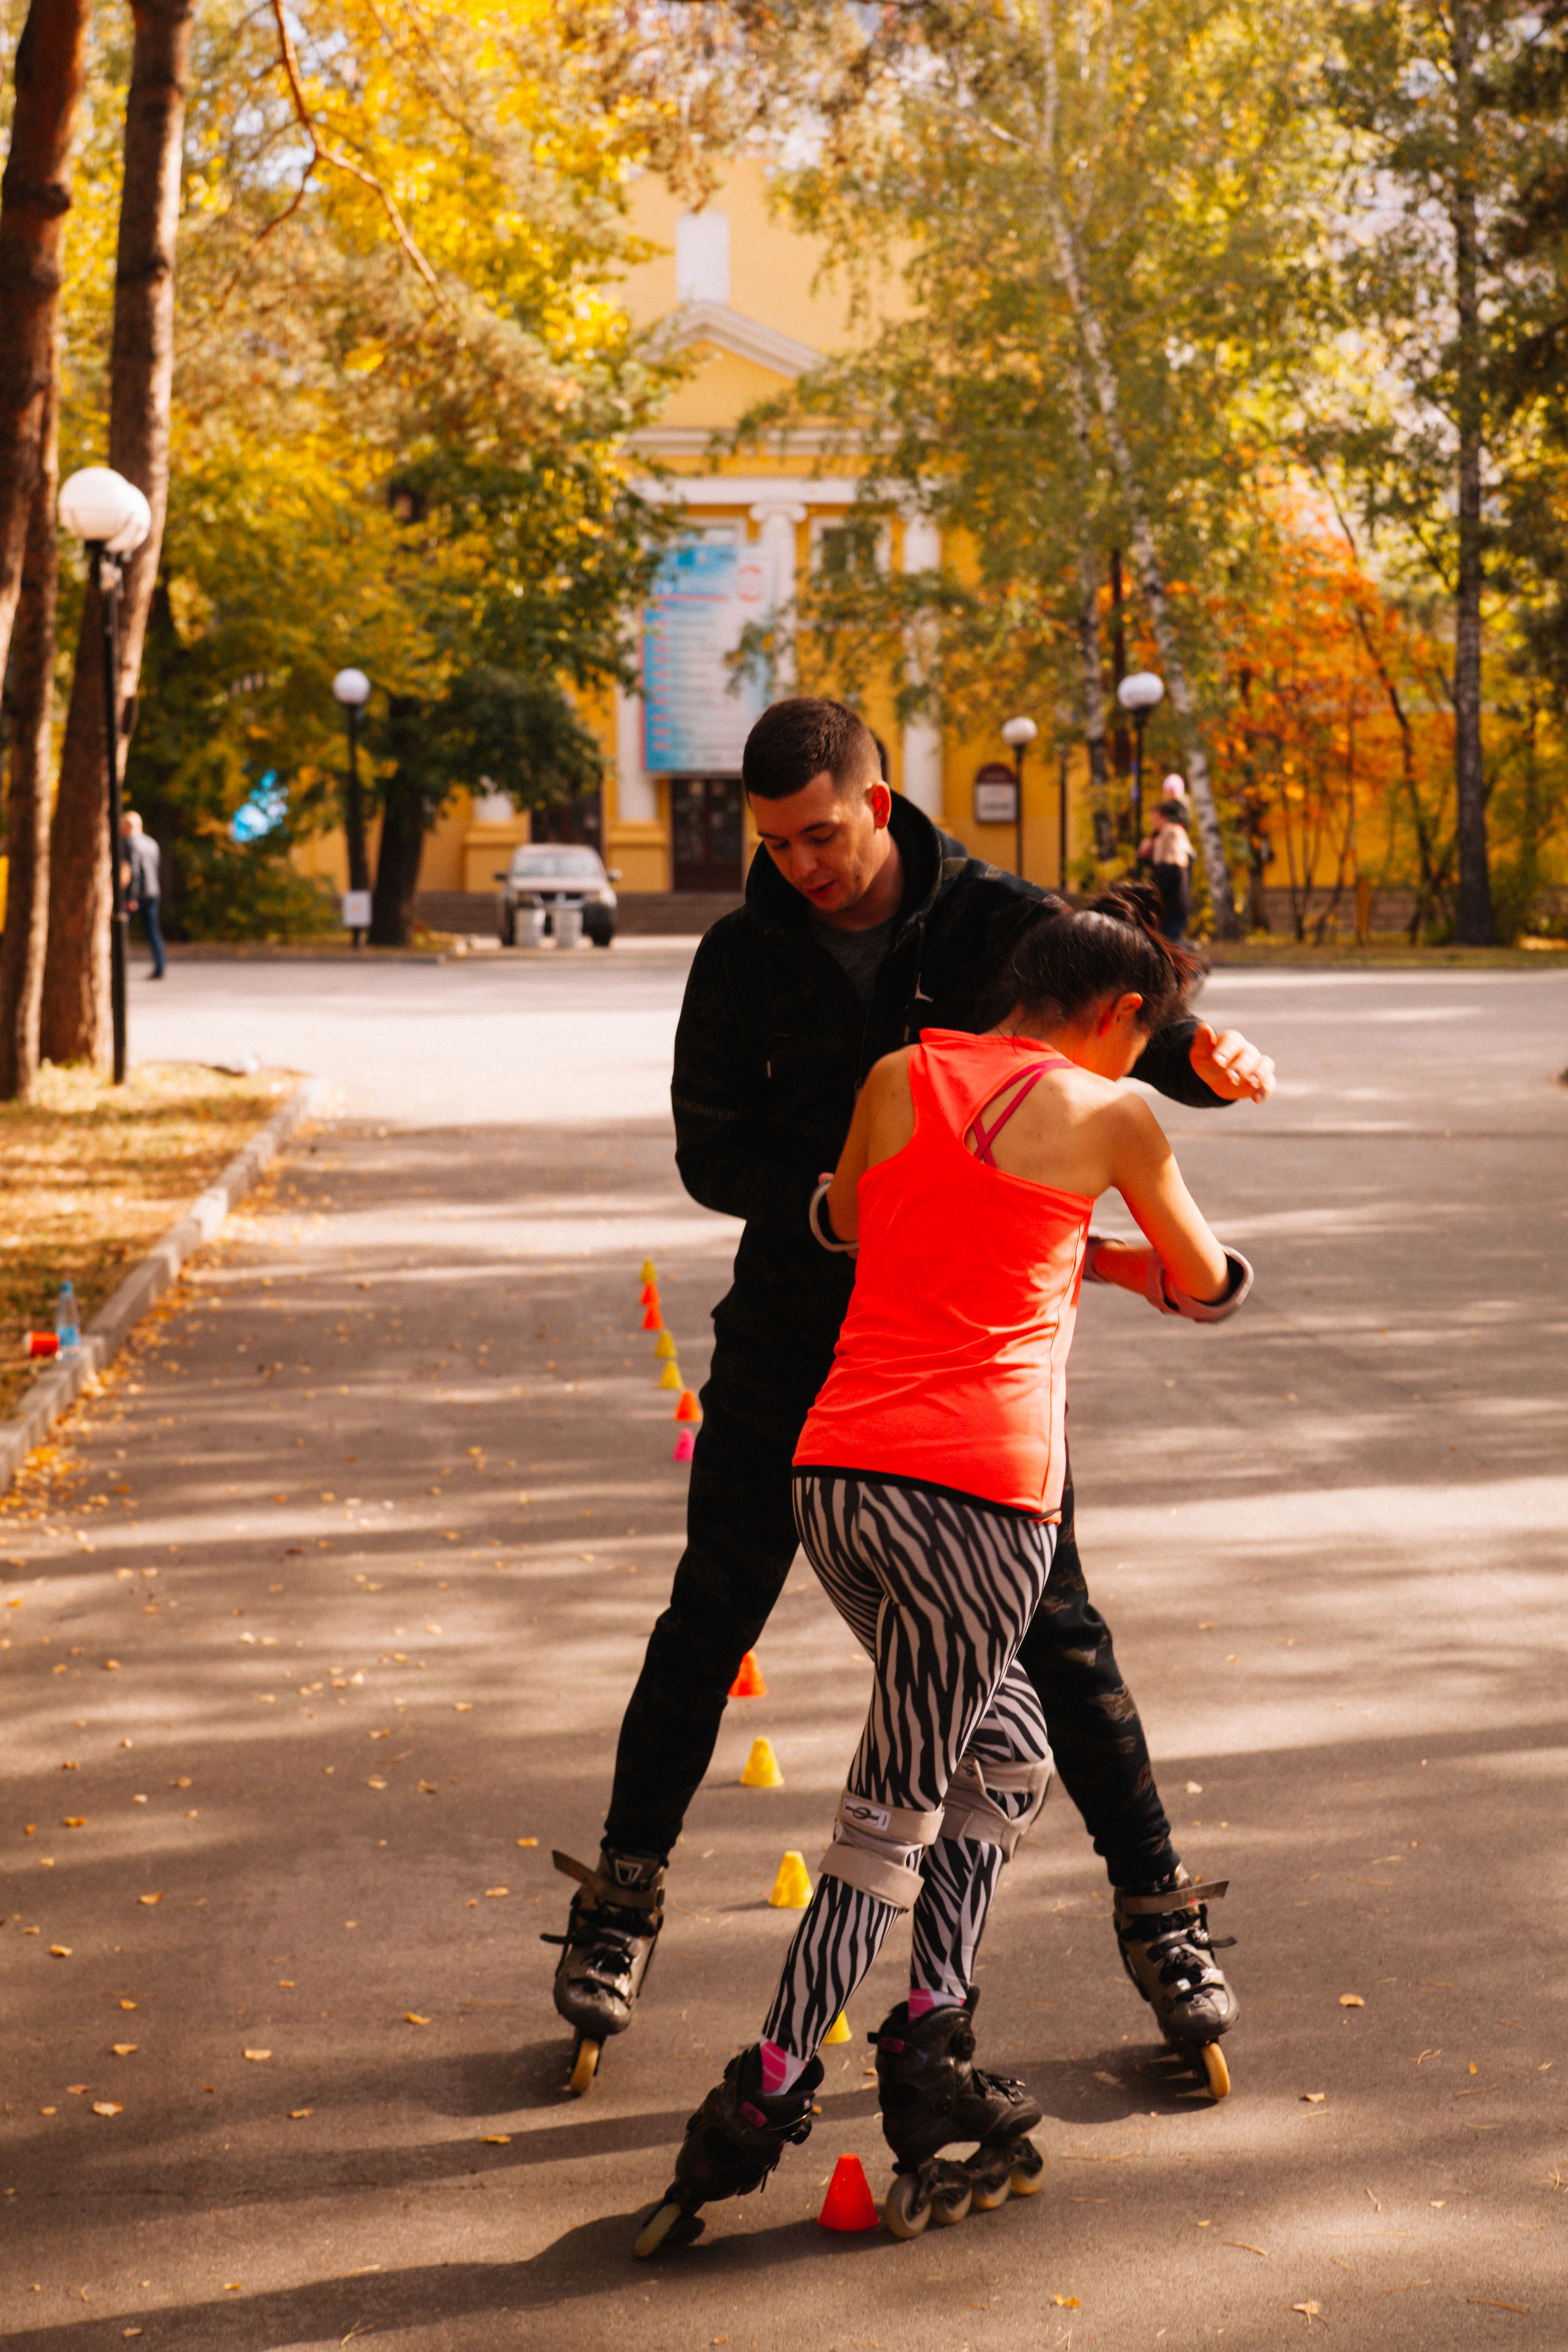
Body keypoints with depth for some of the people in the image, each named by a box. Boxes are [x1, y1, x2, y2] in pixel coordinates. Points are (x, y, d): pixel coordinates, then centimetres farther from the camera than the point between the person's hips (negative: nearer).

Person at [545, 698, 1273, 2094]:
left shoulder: (992, 921, -6)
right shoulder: (745, 956, -2)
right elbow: (711, 1152, -3)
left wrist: (1202, 1053, -41)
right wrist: (832, 1202, -23)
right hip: (794, 1334, 1)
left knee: (1054, 1626, 0)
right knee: (714, 1613, 4)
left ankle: (1155, 1907, 13)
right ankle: (625, 1893, 19)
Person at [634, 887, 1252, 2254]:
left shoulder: (897, 1079, 14)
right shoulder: (1109, 1116, 3)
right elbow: (1208, 1287, 18)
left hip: (835, 1473, 6)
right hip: (977, 1494, -5)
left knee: (1002, 1762, 22)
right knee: (895, 1820, 4)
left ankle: (931, 2060, 14)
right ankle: (757, 2113, 3)